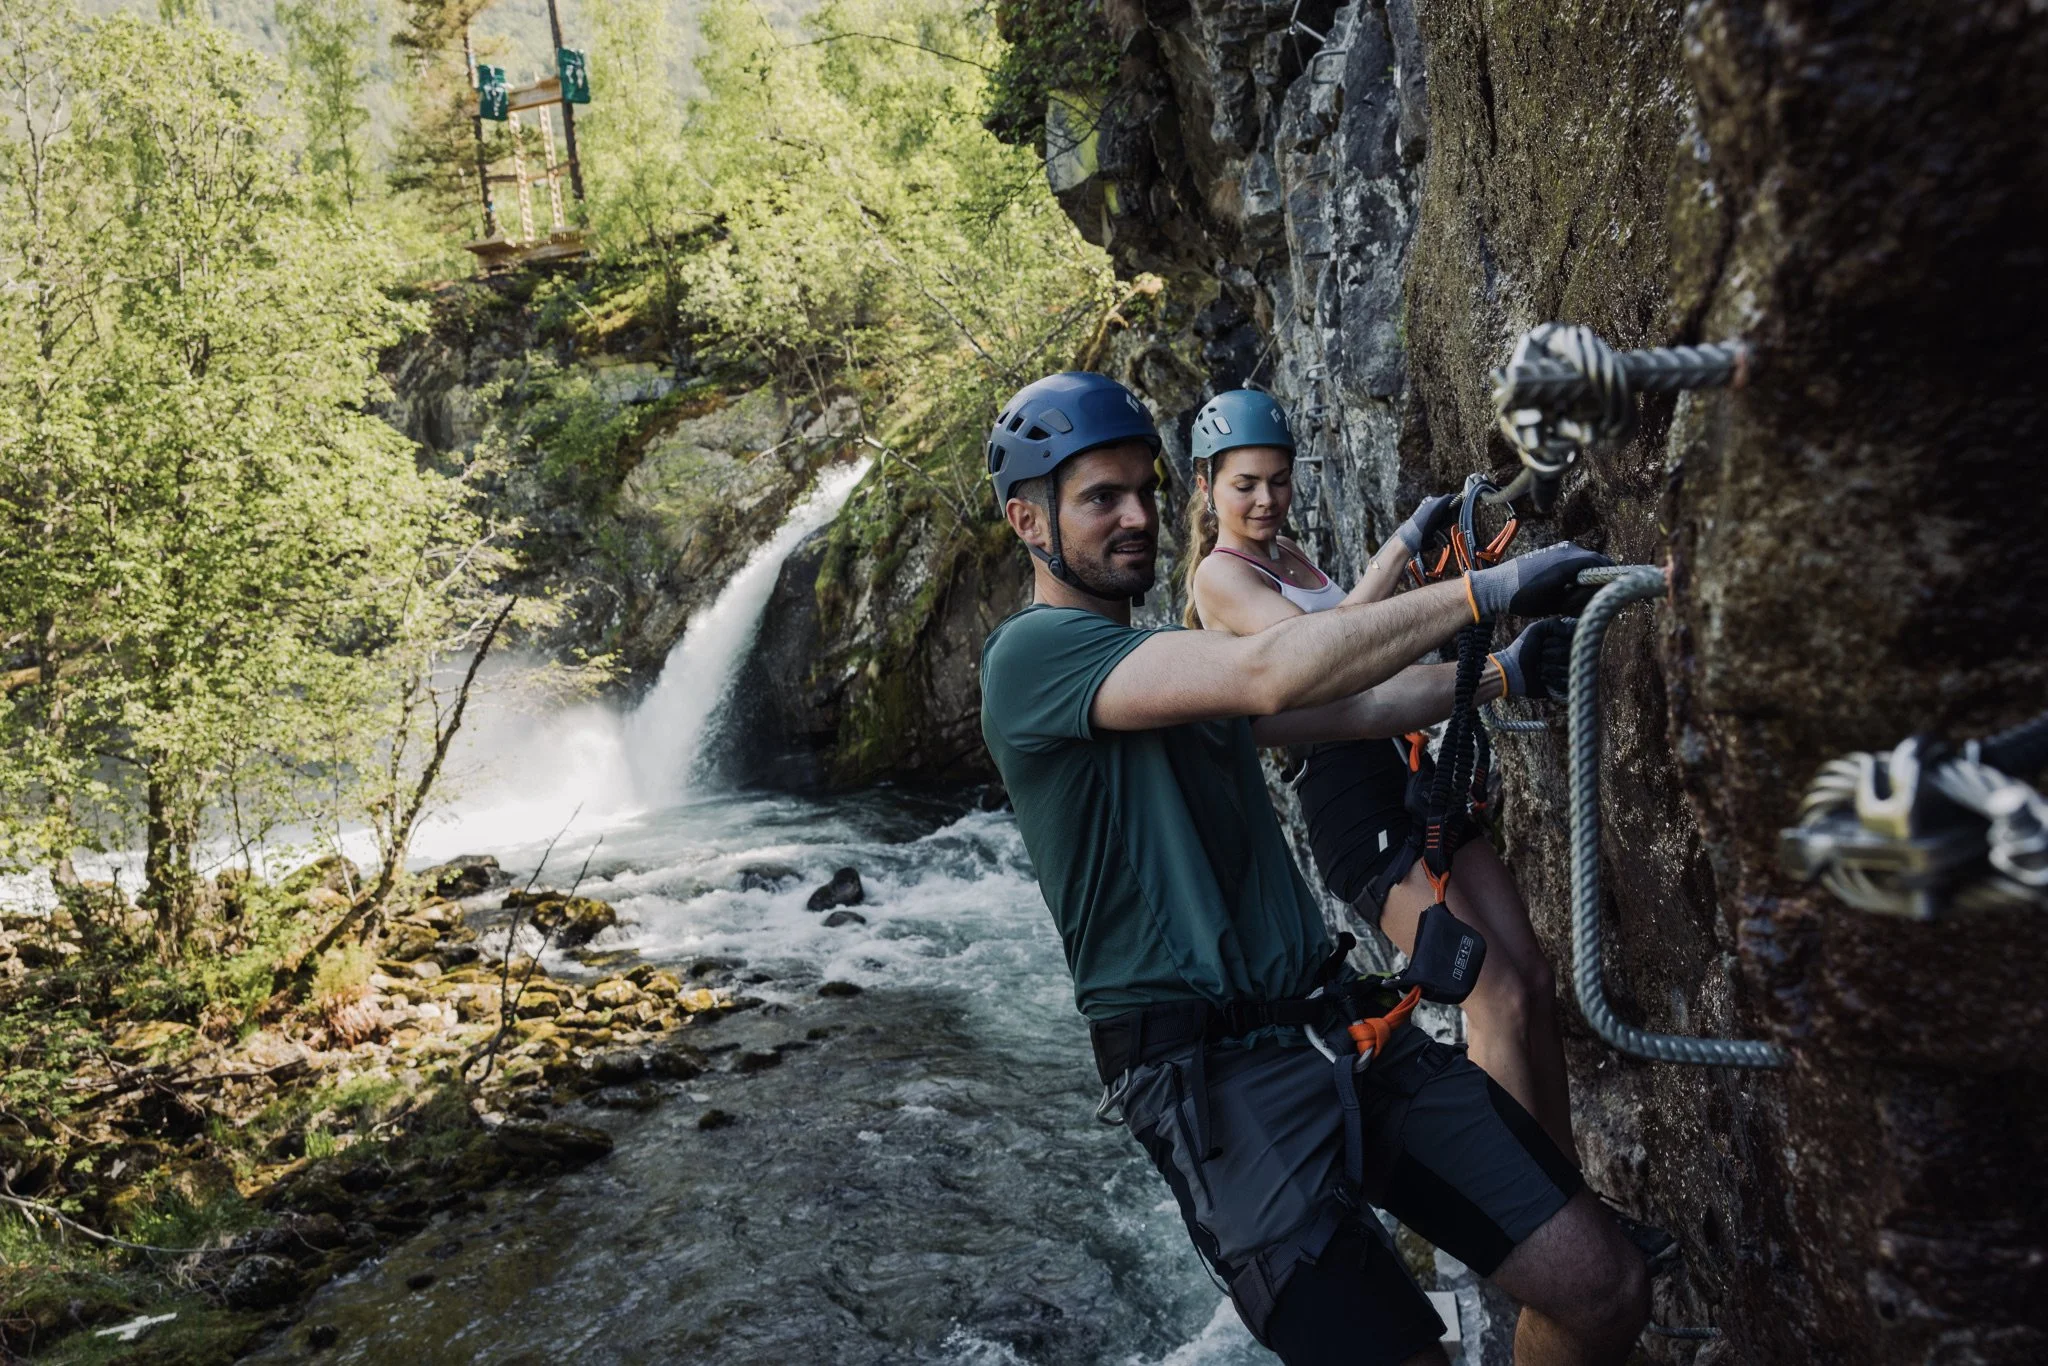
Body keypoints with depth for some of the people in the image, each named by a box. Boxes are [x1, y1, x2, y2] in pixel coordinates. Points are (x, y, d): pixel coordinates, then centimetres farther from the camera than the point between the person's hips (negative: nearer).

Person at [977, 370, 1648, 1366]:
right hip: (1222, 1077, -8)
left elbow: (1359, 708, 17)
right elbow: (1269, 673, -22)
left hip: (1342, 1029, 8)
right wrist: (1485, 590, -18)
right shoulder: (1033, 652, -9)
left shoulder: (1173, 663, 20)